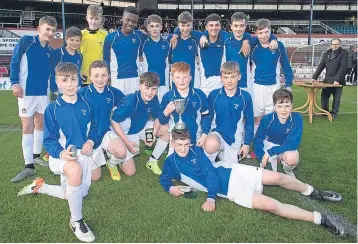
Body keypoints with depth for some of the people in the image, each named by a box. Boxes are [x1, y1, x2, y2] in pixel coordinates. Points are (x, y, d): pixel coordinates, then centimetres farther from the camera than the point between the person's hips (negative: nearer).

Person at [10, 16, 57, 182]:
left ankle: (36, 156, 31)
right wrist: (15, 83, -15)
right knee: (27, 128, -4)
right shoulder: (26, 41, -6)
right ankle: (29, 166, -1)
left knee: (40, 124, 14)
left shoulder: (50, 51, 8)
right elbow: (14, 62, -7)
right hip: (26, 92, -5)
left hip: (43, 92, 5)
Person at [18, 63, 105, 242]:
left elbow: (94, 128, 7)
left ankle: (39, 187, 38)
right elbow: (49, 140, -10)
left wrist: (91, 141, -15)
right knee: (75, 170, -40)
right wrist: (61, 153, -30)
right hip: (63, 154, -4)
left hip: (84, 154, 5)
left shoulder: (86, 105, -2)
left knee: (77, 194, 14)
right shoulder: (52, 109, -10)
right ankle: (76, 221, -20)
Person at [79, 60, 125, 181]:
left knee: (121, 151, -31)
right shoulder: (82, 93, -14)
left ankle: (112, 164, 8)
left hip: (105, 132, 2)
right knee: (94, 177, -2)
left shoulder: (113, 92, -5)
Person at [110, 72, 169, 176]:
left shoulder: (154, 99, -16)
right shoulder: (130, 101, -33)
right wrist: (127, 142, -26)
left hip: (142, 128, 6)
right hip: (126, 133, -6)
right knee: (130, 172, -9)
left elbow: (157, 117, 0)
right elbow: (114, 121, -25)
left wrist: (154, 134, -18)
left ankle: (152, 161, 6)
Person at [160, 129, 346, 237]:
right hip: (228, 190, -2)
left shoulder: (196, 151, 1)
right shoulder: (171, 163, 0)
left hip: (232, 172, 2)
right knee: (270, 205, -20)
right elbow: (164, 179, 13)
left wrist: (210, 197, -15)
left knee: (278, 177, -6)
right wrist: (170, 188, -11)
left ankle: (313, 192, 22)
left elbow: (210, 172, -4)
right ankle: (319, 218, -12)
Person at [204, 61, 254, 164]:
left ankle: (221, 152, 39)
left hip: (234, 138, 2)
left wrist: (247, 143, 1)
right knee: (211, 146, -35)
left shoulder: (245, 97, -10)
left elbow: (249, 122, 0)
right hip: (217, 132, -2)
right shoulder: (213, 95, -10)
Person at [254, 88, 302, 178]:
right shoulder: (266, 119, -24)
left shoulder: (297, 118, -25)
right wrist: (263, 159, -24)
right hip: (269, 144, 1)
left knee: (292, 158, -35)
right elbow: (258, 139, -13)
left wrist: (271, 152, -31)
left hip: (286, 147, 0)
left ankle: (288, 170, 3)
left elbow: (293, 143, -26)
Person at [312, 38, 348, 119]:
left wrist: (337, 79, -20)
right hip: (327, 80, 4)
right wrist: (314, 77, 1)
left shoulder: (344, 53, -3)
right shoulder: (327, 53, 11)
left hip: (338, 81, -4)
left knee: (336, 98, 2)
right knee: (324, 97, 5)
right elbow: (321, 65, 9)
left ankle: (334, 113, 12)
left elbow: (343, 67, -12)